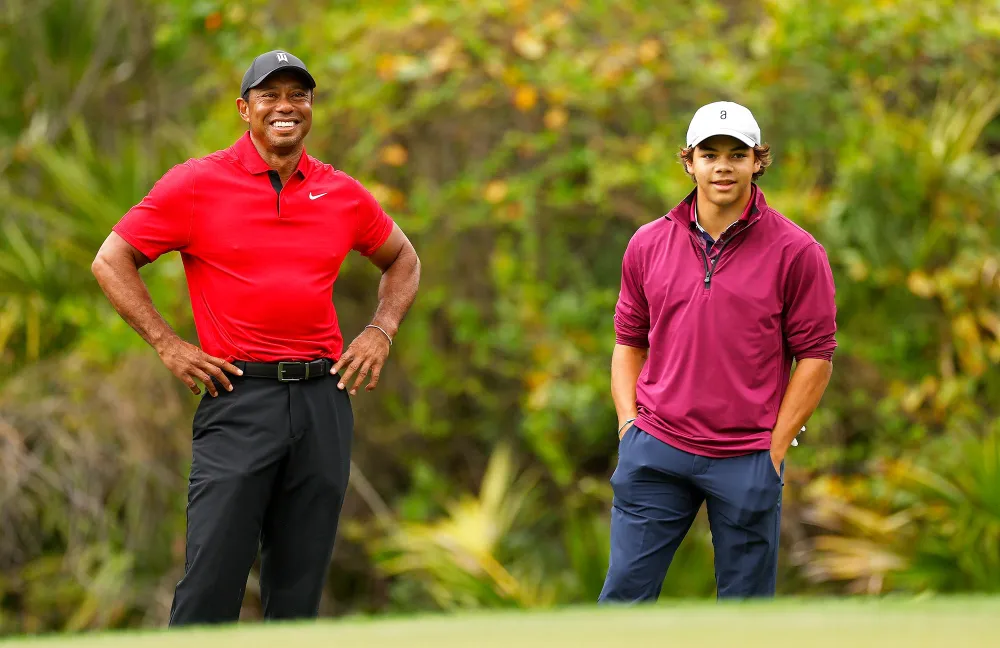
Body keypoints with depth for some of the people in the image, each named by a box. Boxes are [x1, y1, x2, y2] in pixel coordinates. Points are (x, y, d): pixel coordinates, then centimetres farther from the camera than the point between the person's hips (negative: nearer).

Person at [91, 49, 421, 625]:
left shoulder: (343, 193, 10)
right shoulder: (196, 184, 0)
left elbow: (402, 260, 27)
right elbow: (112, 262, 3)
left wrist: (382, 331, 11)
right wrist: (168, 345, -4)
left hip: (324, 399, 4)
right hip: (239, 396, -4)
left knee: (299, 594, 7)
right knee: (210, 587, -10)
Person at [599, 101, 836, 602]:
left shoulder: (796, 252, -4)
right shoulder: (648, 244, 7)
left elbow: (816, 355, -3)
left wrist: (775, 448, -6)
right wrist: (628, 420, 4)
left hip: (747, 460, -2)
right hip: (655, 450, 2)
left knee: (745, 604, 5)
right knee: (625, 593, 3)